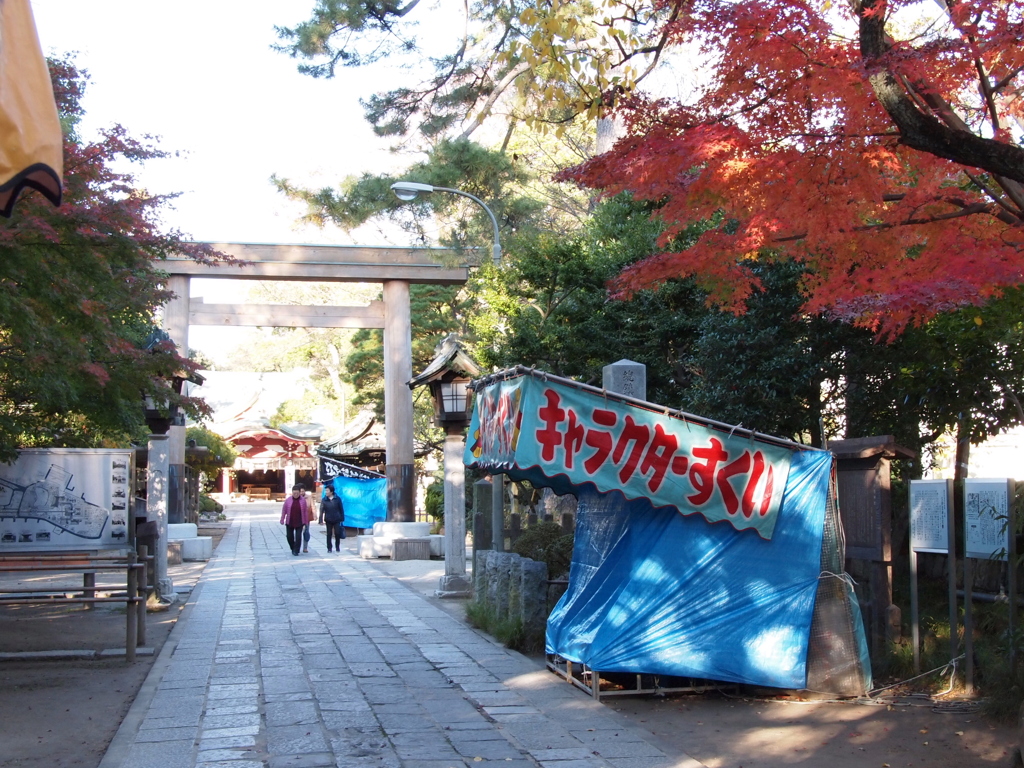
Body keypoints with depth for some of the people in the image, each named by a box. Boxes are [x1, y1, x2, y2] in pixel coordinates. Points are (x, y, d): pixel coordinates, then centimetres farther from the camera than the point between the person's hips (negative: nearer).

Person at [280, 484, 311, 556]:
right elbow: (284, 511, 2)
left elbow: (305, 512, -1)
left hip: (299, 523, -2)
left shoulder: (303, 500, -4)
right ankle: (293, 549, 30)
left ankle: (296, 551, 4)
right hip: (289, 522, 2)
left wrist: (306, 522, -1)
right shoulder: (288, 500, -3)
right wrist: (282, 520, 2)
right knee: (289, 536, 8)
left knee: (298, 537, -6)